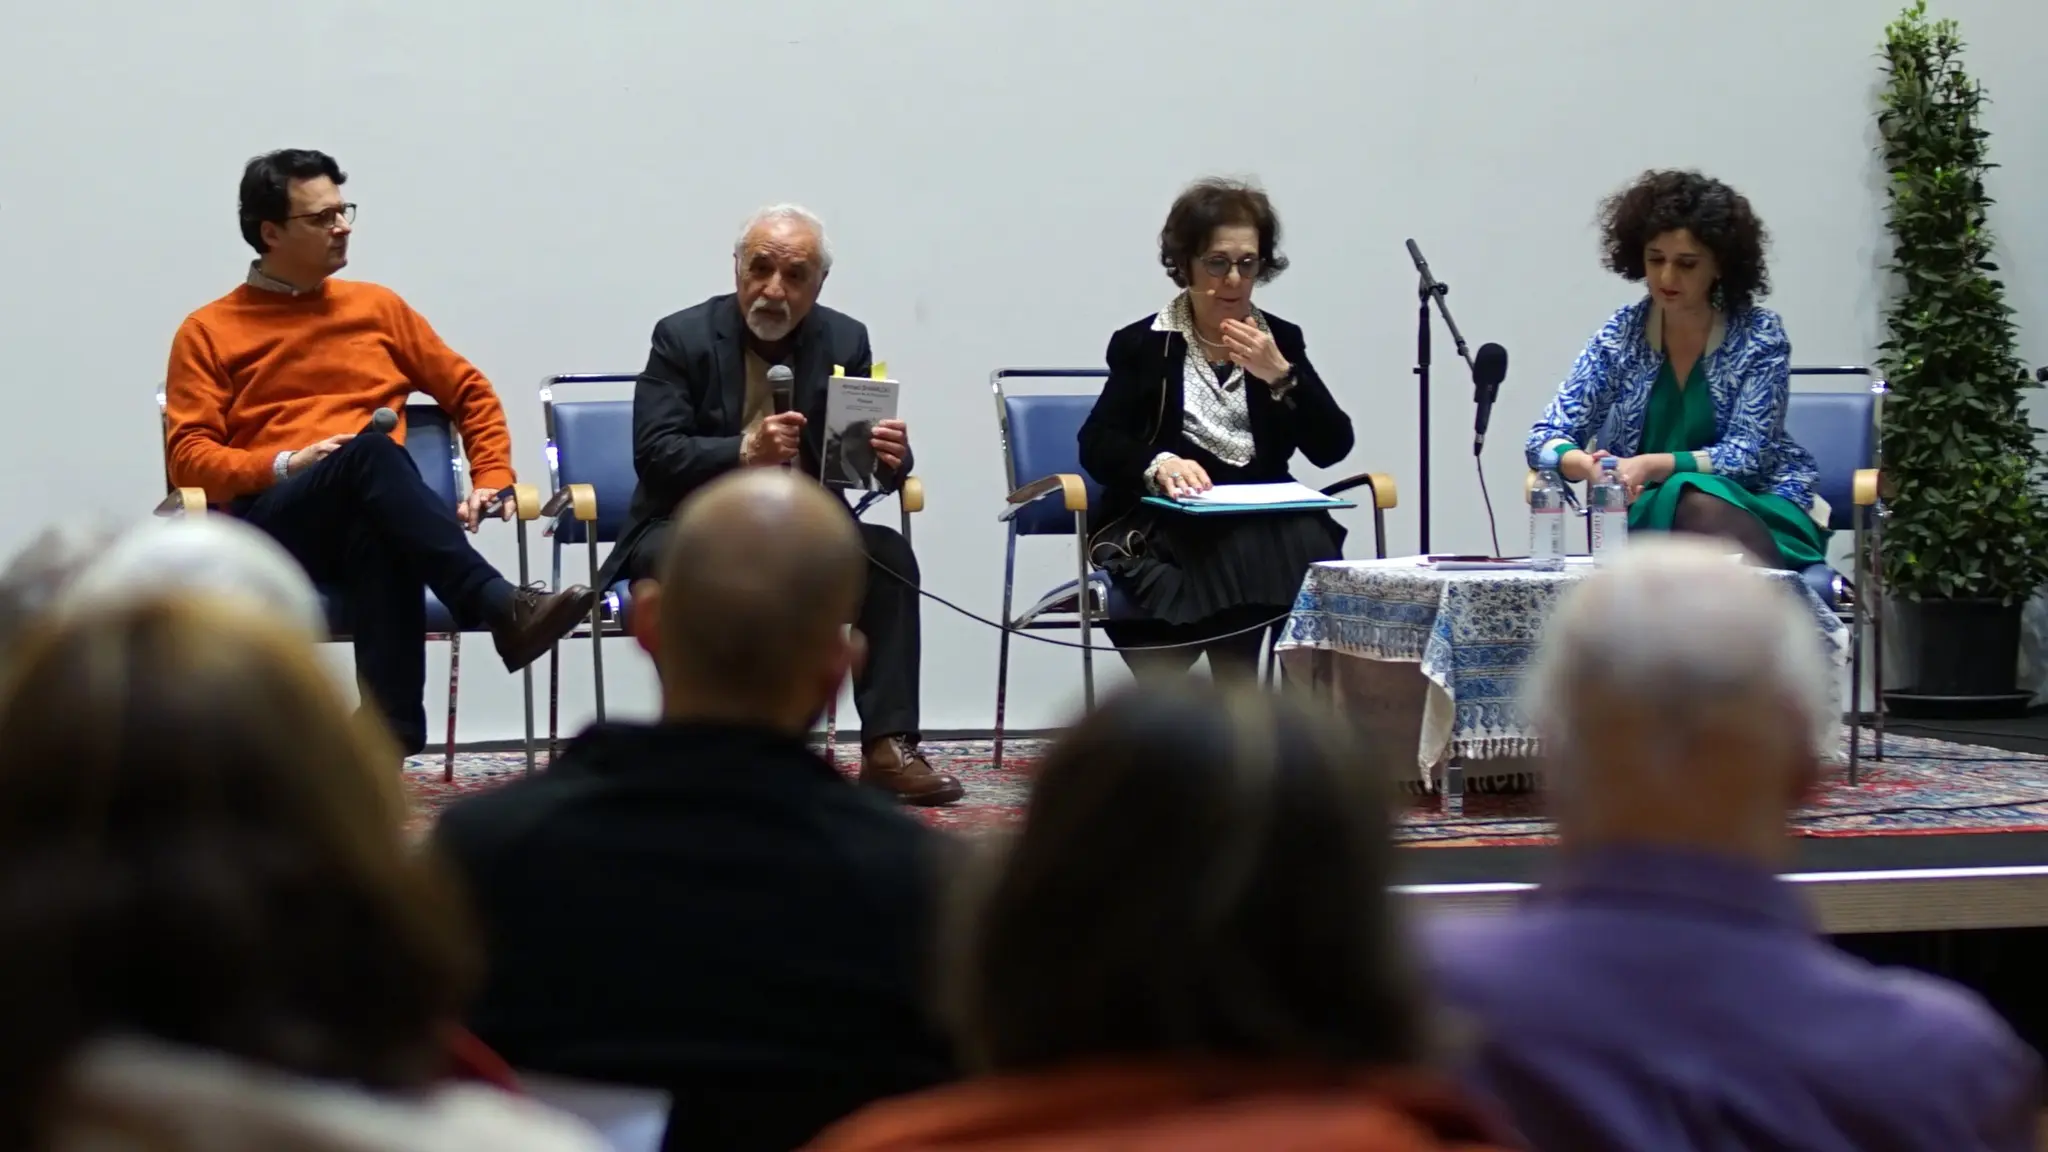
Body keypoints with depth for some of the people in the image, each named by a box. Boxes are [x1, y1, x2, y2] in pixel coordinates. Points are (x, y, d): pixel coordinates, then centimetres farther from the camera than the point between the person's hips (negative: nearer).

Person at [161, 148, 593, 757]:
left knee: (381, 535, -40)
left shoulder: (376, 306, 23)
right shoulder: (208, 333, 14)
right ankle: (501, 608, -48)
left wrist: (492, 479, 11)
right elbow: (190, 456, 5)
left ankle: (393, 735, -54)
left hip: (369, 519, 2)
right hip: (270, 524, -2)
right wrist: (284, 464, -11)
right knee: (373, 449, -36)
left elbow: (470, 392, 27)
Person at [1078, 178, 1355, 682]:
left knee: (1314, 545, -31)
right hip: (1163, 524, -3)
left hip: (1268, 525, 3)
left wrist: (1279, 375, -9)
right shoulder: (1144, 345, 8)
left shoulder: (1280, 339, 15)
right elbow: (1097, 446, -4)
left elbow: (1331, 448, 6)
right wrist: (1158, 464, -25)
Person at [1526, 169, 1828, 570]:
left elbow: (1745, 455, -11)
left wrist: (1652, 465, -28)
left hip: (1760, 508, -2)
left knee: (1695, 499, -35)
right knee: (1687, 497, -33)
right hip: (1650, 514, 2)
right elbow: (1546, 437, -2)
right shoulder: (1621, 335, 1)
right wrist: (1588, 466, -26)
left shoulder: (1758, 334, -6)